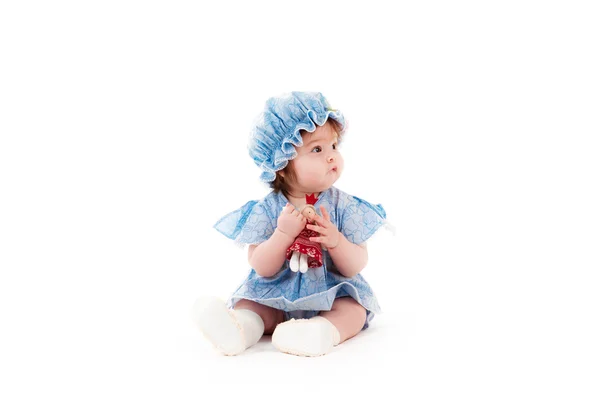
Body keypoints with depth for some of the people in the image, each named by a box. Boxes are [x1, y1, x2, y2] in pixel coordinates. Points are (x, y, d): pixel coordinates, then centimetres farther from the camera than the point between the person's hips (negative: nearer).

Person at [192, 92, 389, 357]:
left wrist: (335, 241, -30)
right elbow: (261, 269, -14)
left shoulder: (342, 205, -9)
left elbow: (356, 266, -10)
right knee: (246, 303, -17)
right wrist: (283, 235, -30)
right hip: (276, 297, 1)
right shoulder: (267, 209, -10)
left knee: (354, 310, -26)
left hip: (331, 295, 0)